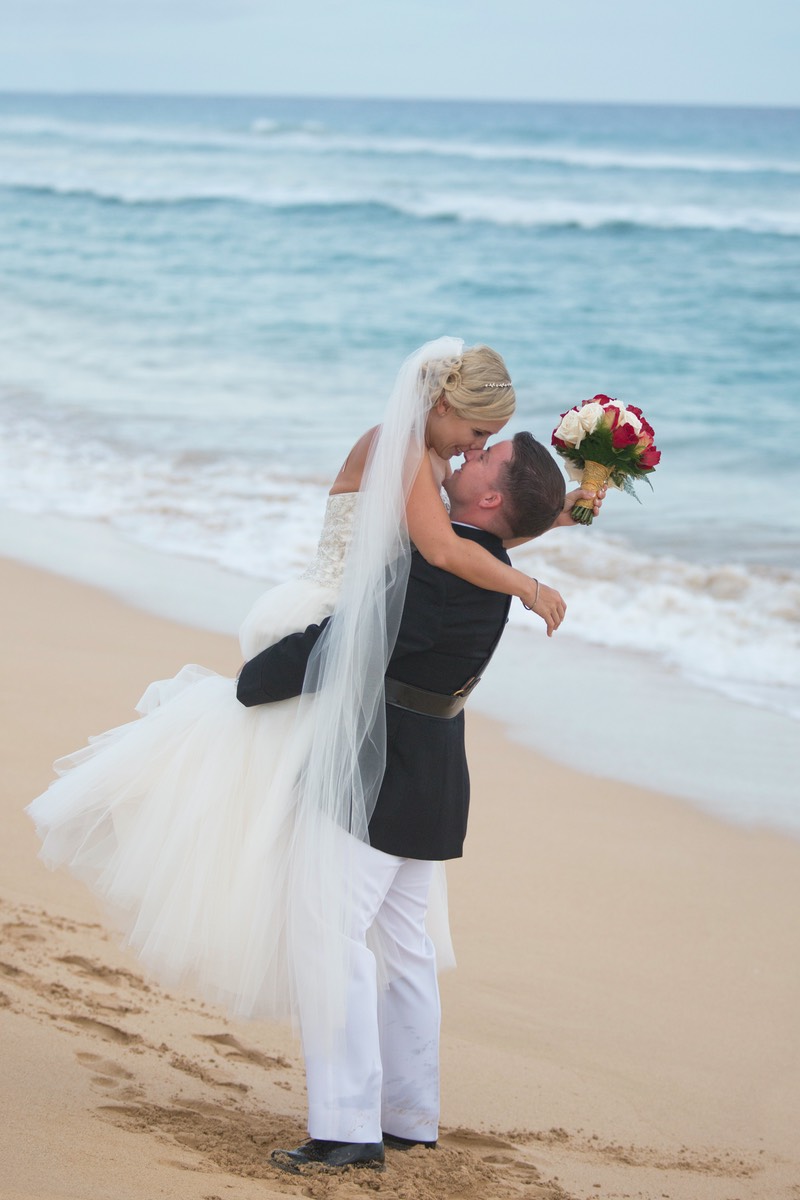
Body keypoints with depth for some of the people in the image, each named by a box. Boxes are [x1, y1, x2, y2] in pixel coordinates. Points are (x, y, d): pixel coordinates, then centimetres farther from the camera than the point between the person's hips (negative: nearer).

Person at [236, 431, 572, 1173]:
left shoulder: (441, 566, -23)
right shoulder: (489, 567, 8)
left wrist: (248, 685, -11)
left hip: (384, 773, -10)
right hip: (426, 775, 10)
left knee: (331, 934, -12)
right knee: (401, 944, 17)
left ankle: (348, 1129, -15)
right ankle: (409, 1118, 25)